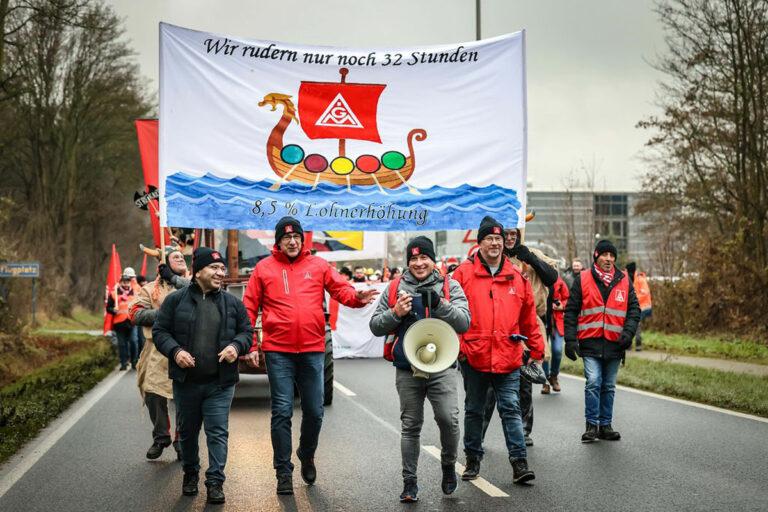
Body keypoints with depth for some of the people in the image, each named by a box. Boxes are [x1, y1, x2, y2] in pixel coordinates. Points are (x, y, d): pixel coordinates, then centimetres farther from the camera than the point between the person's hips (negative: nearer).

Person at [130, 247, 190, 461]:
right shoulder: (151, 289, 15)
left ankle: (182, 441, 11)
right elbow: (136, 314, 4)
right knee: (153, 394, -4)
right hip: (158, 349, 0)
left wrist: (175, 279, -4)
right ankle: (160, 437, 16)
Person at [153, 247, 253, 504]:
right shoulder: (176, 300, 0)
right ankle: (190, 473, 33)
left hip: (220, 383, 0)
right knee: (187, 431, 14)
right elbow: (159, 331, 2)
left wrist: (236, 346, -10)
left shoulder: (232, 303, 5)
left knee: (218, 432, -4)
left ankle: (215, 481, 2)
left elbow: (247, 331, 11)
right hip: (185, 381, 0)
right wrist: (175, 350, -15)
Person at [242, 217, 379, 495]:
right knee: (282, 412, 0)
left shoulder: (318, 265, 8)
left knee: (314, 411, 10)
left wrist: (356, 297, -21)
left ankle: (307, 456, 37)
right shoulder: (264, 268, 4)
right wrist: (250, 346, -1)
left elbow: (340, 288, 2)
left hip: (312, 351, 2)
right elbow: (249, 309, 4)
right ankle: (284, 472, 10)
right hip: (278, 352, -2)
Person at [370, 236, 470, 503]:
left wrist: (439, 304, -21)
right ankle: (410, 482, 19)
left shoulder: (449, 287, 4)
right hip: (408, 370, 2)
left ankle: (448, 464, 13)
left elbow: (464, 322, -7)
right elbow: (375, 326, 8)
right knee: (410, 426, 8)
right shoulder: (395, 289, 8)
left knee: (448, 419, -15)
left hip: (442, 367, -2)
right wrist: (395, 313, -11)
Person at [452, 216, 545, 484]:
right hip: (474, 356, -1)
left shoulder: (517, 276, 7)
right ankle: (473, 459, 25)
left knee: (511, 409, -1)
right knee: (474, 410, 12)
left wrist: (537, 349, 16)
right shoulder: (464, 273, -1)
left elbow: (529, 318, 14)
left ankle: (519, 462, 0)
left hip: (508, 358, 1)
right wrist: (457, 346, -10)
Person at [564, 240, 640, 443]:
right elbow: (571, 311, 1)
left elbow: (634, 310, 10)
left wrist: (628, 332, -7)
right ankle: (592, 425, -3)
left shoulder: (624, 281, 8)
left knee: (609, 387, 10)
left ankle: (605, 425, 20)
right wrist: (570, 339, -7)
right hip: (590, 343, -3)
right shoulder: (582, 280, 1)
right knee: (593, 383, -13)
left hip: (614, 344, 3)